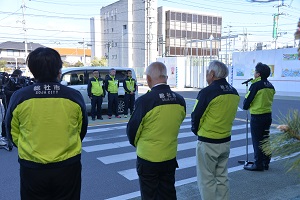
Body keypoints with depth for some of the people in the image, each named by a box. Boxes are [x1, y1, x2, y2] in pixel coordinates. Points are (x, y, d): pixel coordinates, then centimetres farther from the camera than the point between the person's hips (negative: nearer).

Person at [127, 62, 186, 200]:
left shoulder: (144, 101, -21)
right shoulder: (180, 100, -4)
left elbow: (132, 130, -9)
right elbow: (176, 124, 7)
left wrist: (137, 144, 9)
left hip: (148, 159, -4)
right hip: (170, 158, 5)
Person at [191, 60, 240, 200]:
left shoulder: (207, 92, -17)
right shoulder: (234, 92, 4)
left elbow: (196, 116, -11)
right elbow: (229, 115, 10)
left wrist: (196, 130, 6)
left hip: (207, 143, -7)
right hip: (226, 141, 7)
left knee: (206, 179, 5)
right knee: (222, 177, 18)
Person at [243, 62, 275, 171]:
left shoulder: (256, 85, -16)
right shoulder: (271, 86, 7)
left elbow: (247, 100, -13)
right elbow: (269, 100, 13)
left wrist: (245, 106, 7)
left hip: (257, 116, -7)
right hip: (268, 115, 7)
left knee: (257, 141, 1)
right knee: (265, 140, 15)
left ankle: (258, 164, 7)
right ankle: (266, 162, 24)